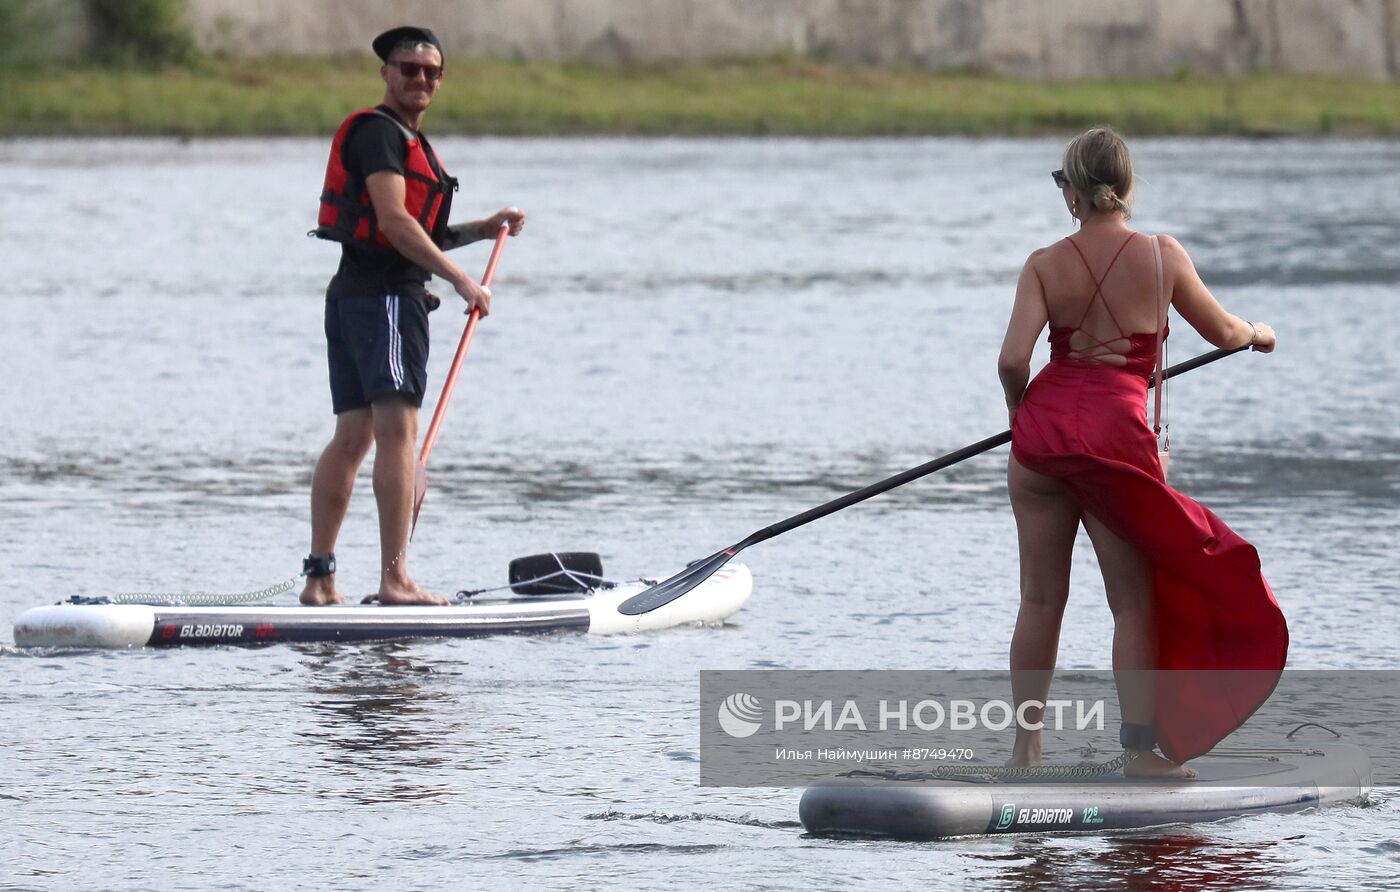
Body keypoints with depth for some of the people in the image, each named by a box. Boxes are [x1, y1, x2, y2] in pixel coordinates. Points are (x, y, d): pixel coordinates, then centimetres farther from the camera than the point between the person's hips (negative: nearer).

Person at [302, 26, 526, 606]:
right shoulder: (378, 133, -9)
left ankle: (319, 579, 9)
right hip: (384, 297, -11)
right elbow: (393, 220, -19)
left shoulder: (409, 142, 24)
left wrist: (482, 230, 19)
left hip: (353, 297, 11)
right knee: (397, 432, -15)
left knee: (352, 438, 9)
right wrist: (460, 279, -21)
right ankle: (395, 579, -21)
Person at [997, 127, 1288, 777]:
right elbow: (1223, 332, 10)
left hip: (1045, 429, 2)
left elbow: (1012, 361, -10)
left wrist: (1021, 411, 11)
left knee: (1041, 598, 10)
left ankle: (1025, 744, 14)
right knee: (1135, 601, 5)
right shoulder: (1162, 257, -2)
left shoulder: (1046, 266, -1)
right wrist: (1259, 333, 33)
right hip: (1117, 432, -2)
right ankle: (1141, 748, 1)